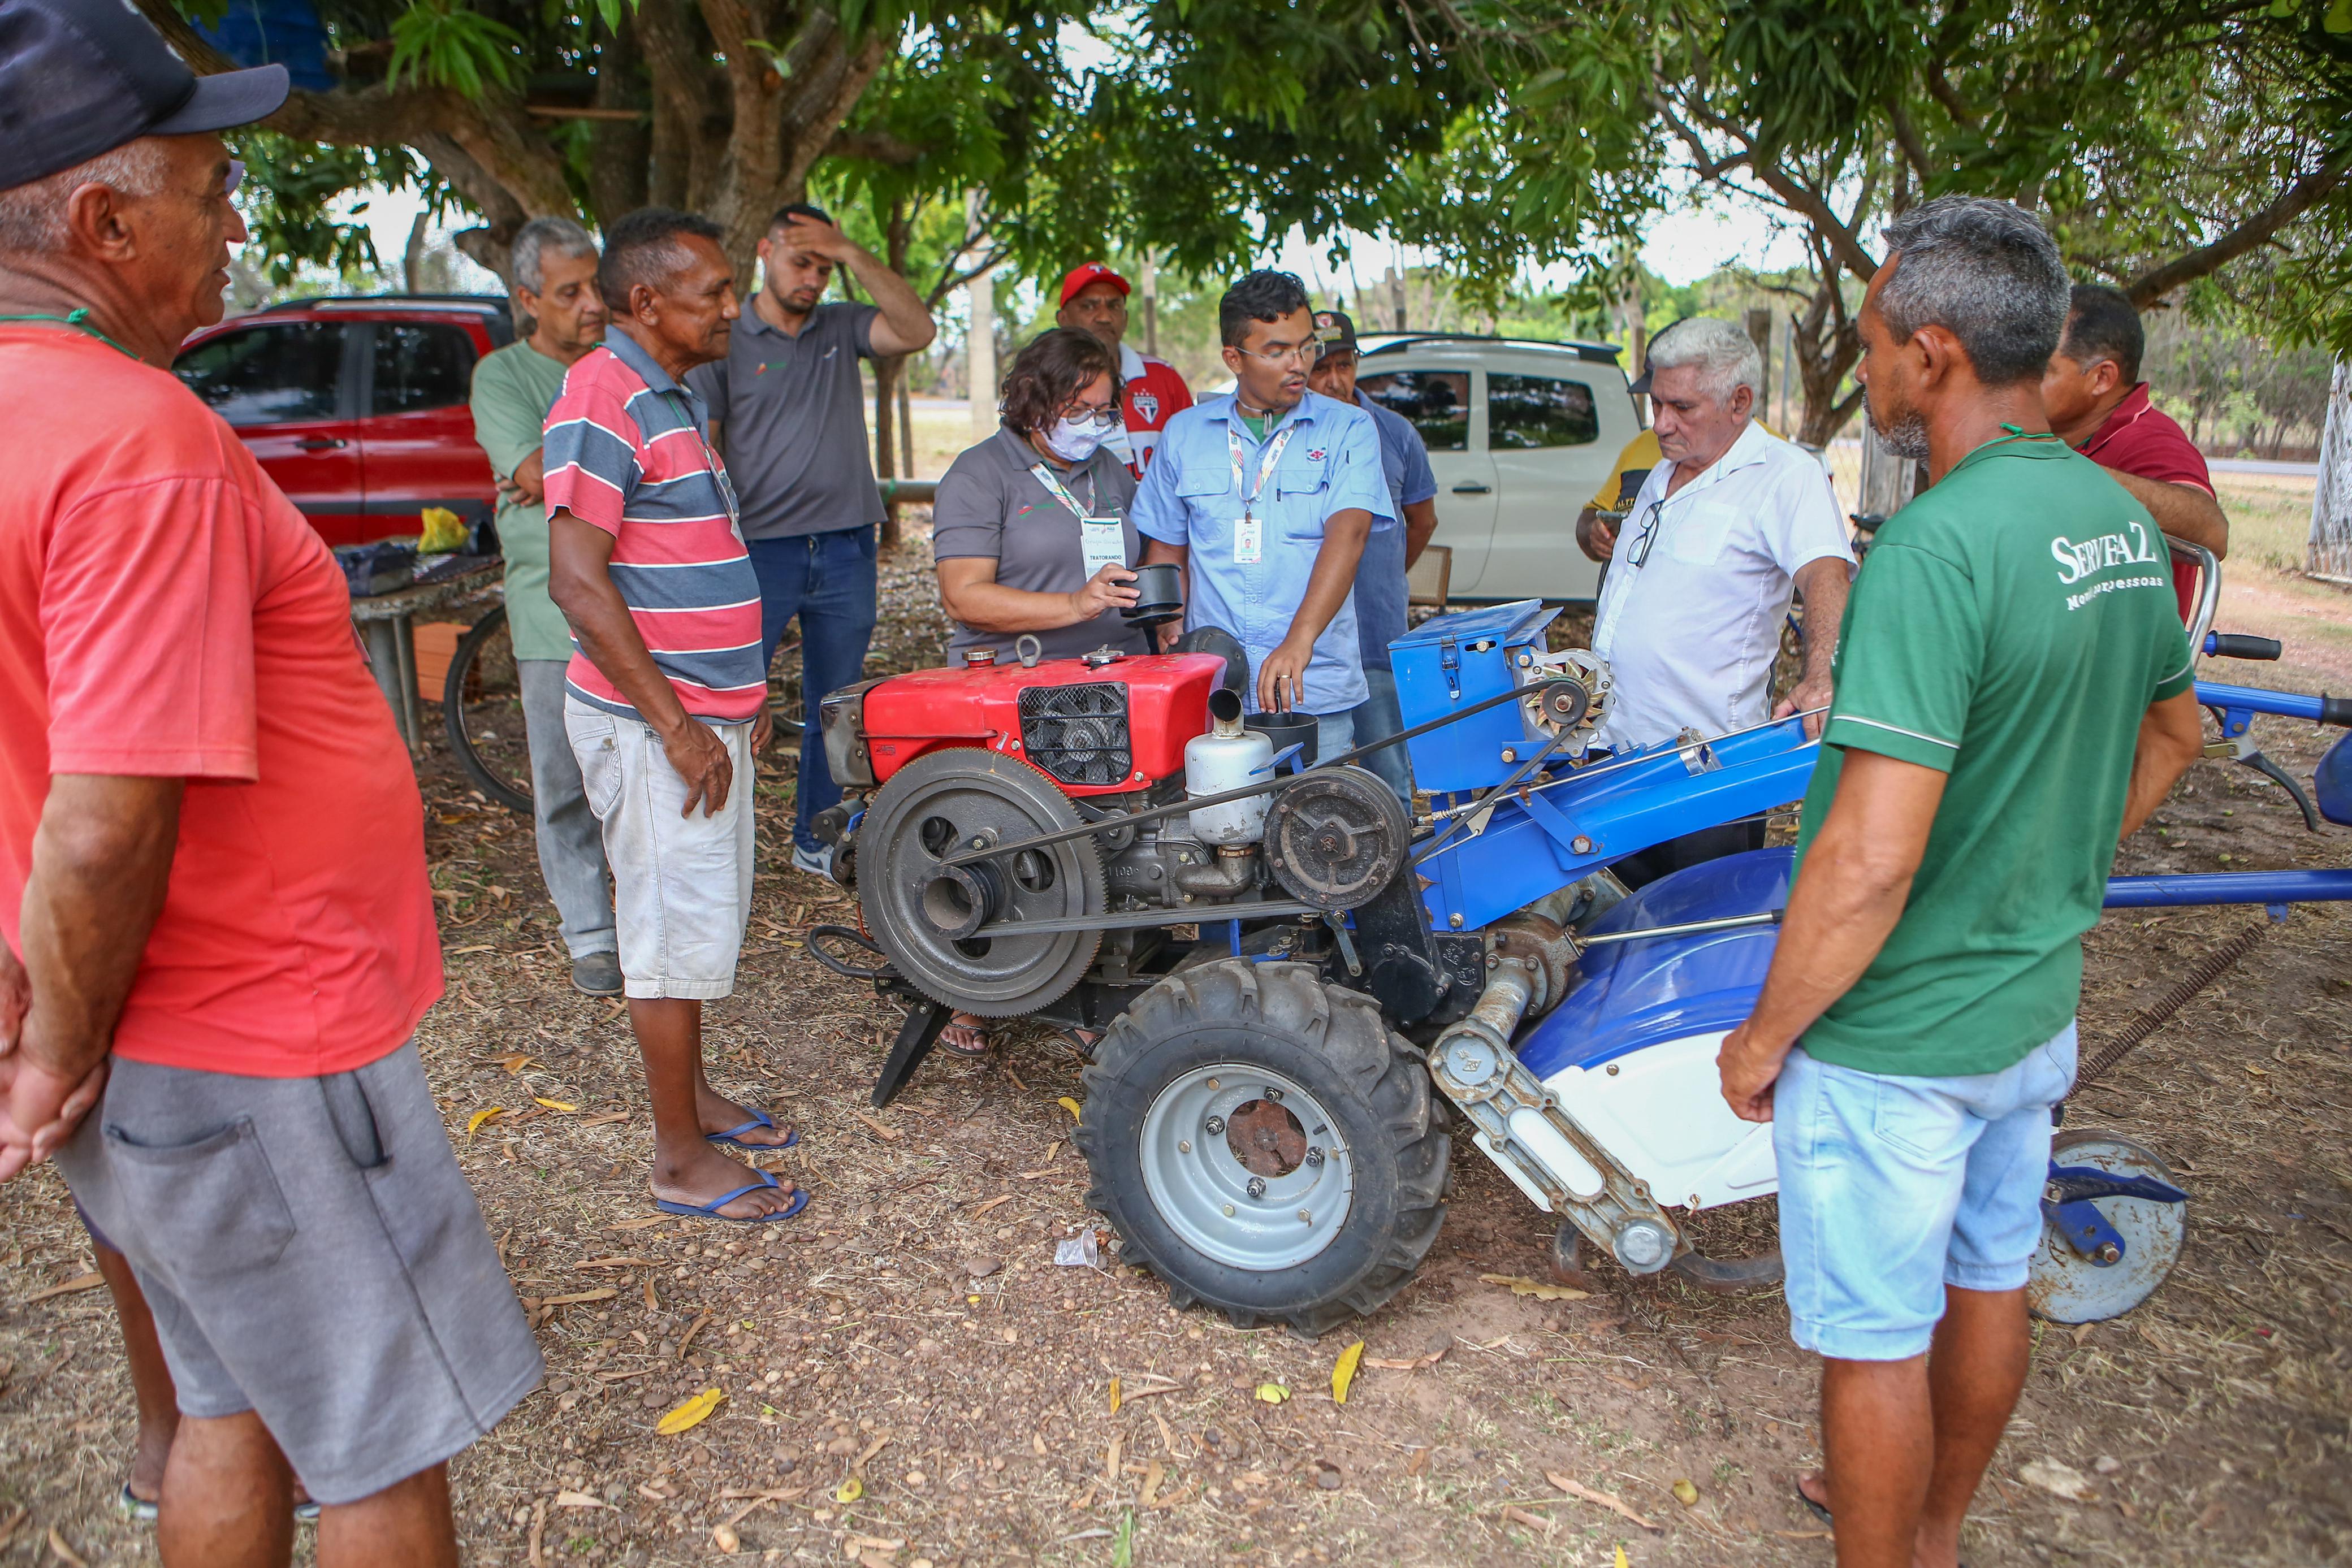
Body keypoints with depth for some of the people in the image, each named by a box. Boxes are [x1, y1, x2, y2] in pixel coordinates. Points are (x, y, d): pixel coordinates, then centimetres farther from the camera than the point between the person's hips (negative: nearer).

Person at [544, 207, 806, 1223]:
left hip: (706, 712, 10)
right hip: (653, 723, -9)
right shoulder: (603, 400, -16)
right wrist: (676, 726, -21)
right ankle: (683, 1160, 12)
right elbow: (577, 583, -22)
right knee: (678, 933, -1)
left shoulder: (675, 396, 15)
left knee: (704, 920, 19)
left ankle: (692, 1095, 35)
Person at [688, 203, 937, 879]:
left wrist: (854, 254, -11)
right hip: (759, 547, -3)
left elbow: (918, 331, -7)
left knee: (835, 704, 10)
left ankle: (817, 838, 23)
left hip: (846, 549, 3)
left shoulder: (843, 328, 11)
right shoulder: (725, 342, 3)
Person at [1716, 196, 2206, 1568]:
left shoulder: (1938, 546, -27)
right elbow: (2174, 735, 16)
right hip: (2040, 1001, 9)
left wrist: (1767, 1035, -17)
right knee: (1989, 1278, 25)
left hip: (1895, 1037, -9)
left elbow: (1870, 860, -30)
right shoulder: (2120, 517, 1)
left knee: (1876, 1339, 10)